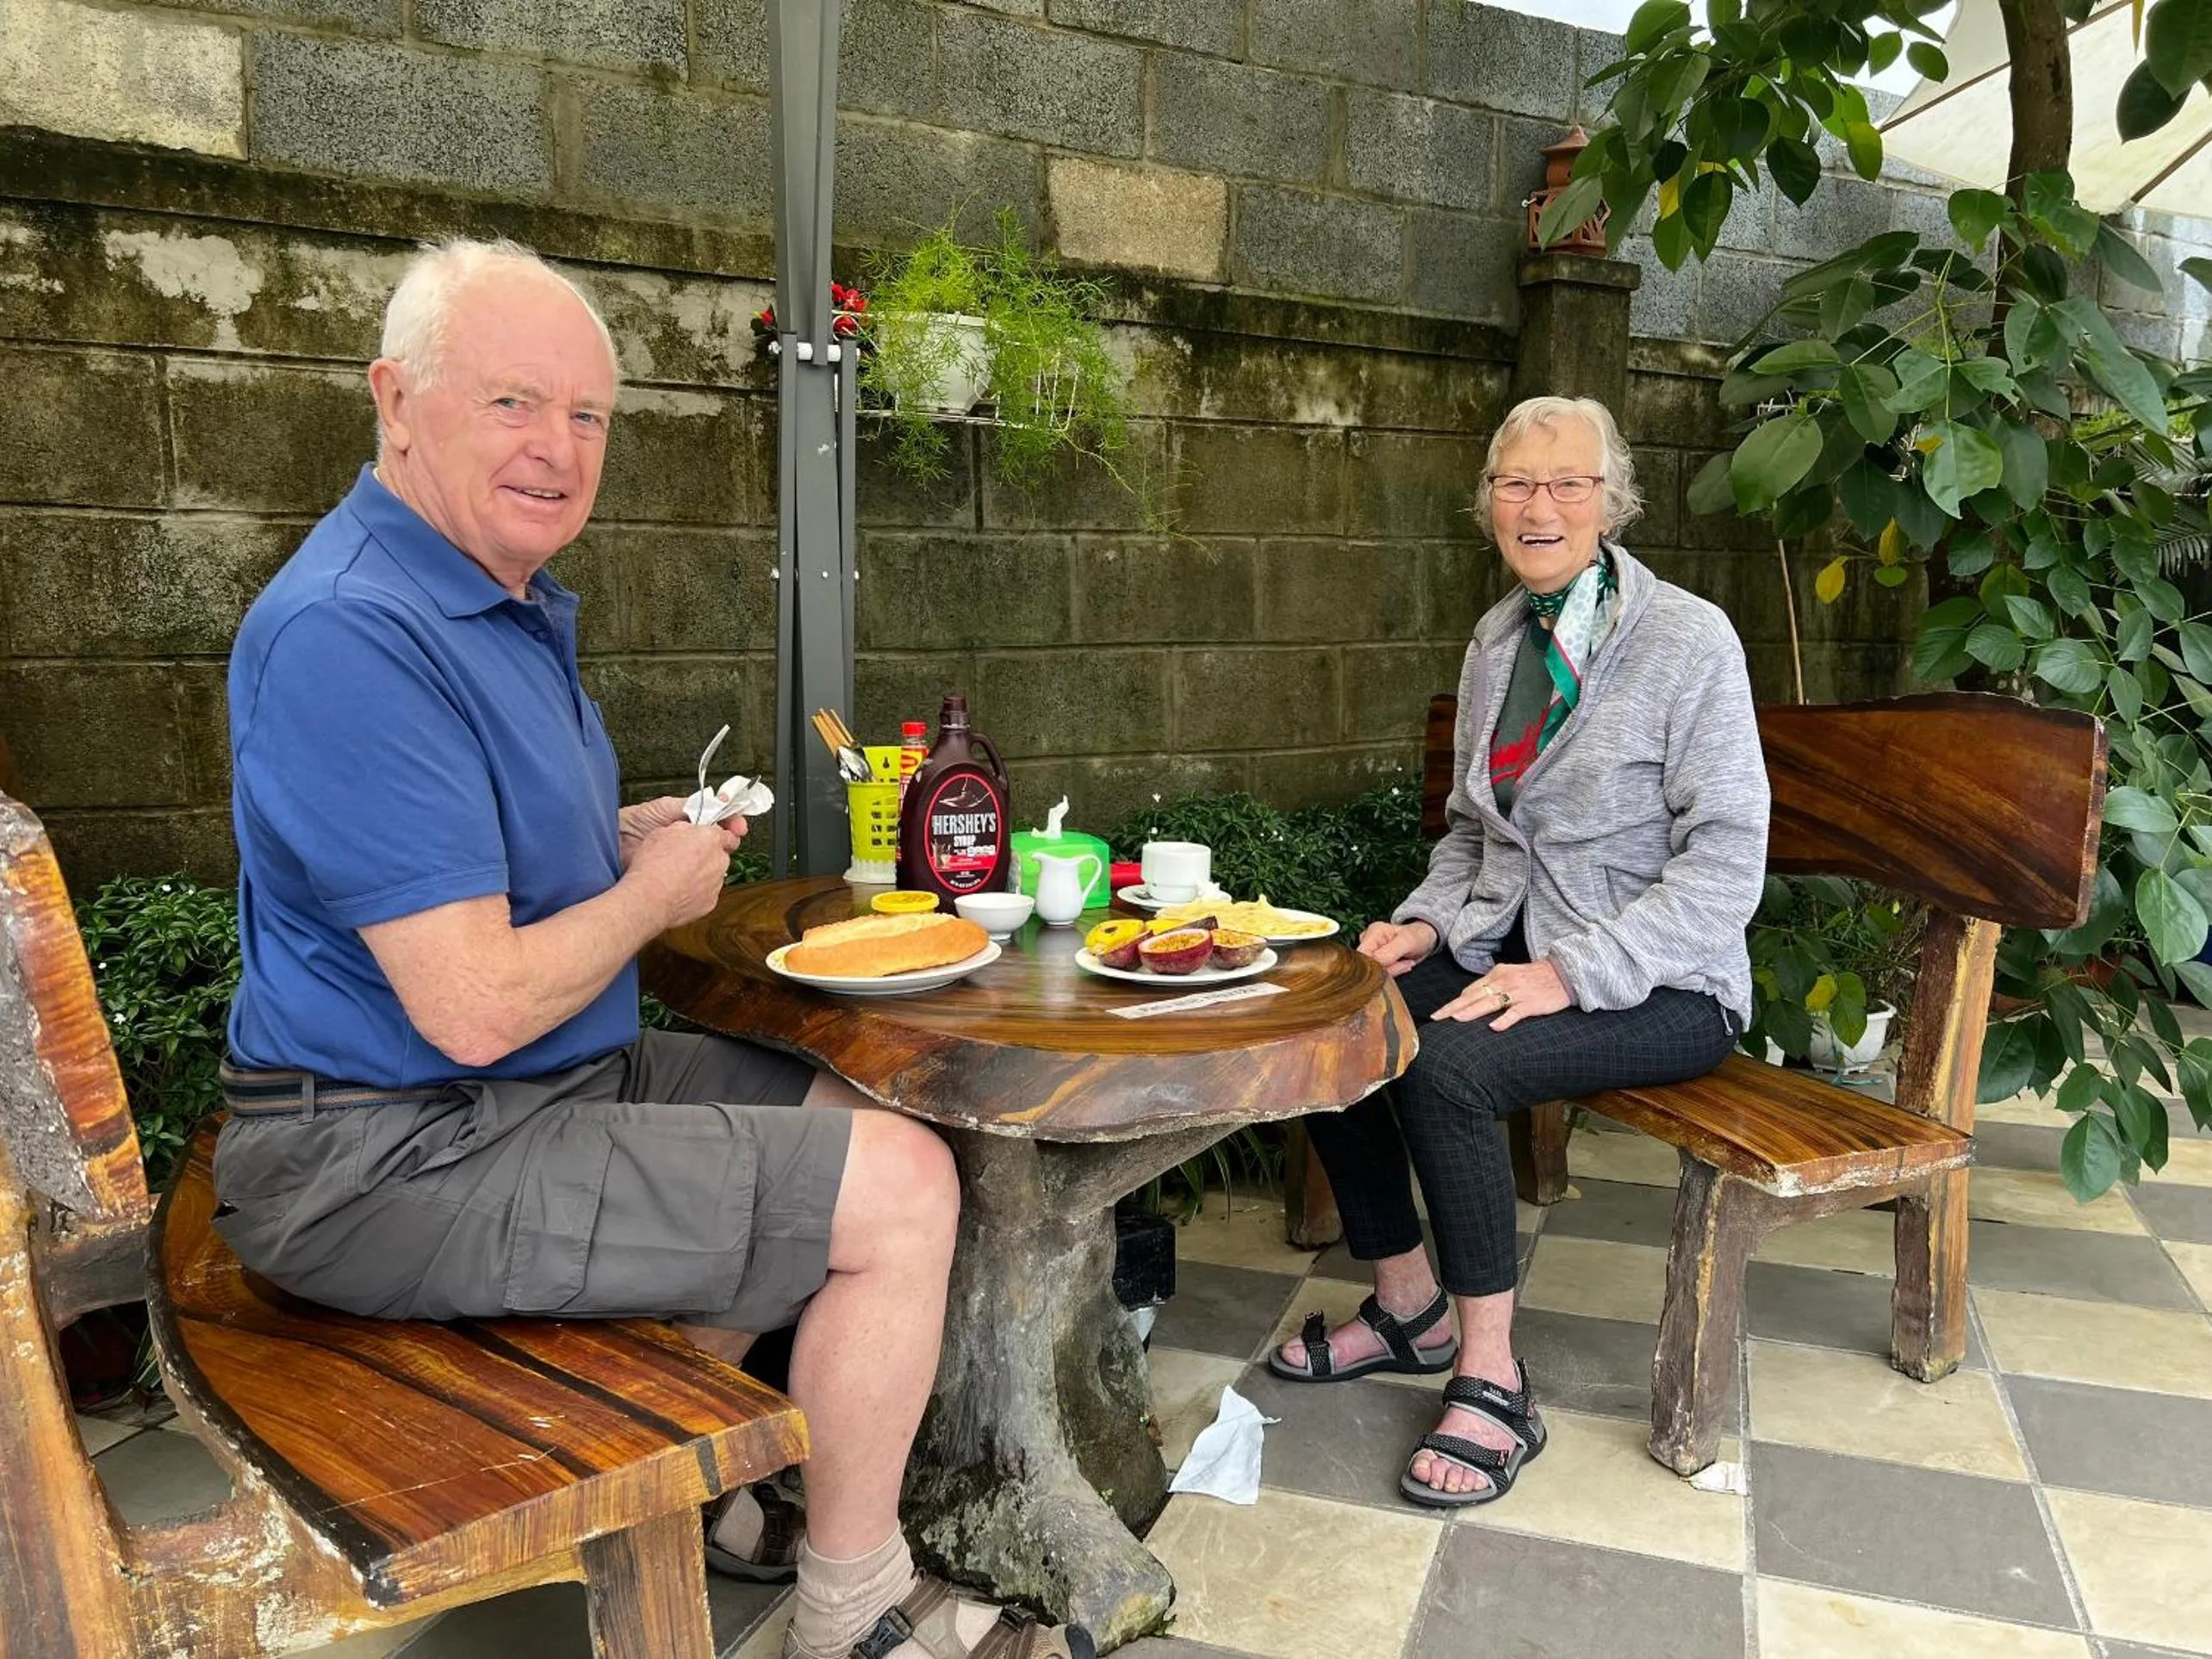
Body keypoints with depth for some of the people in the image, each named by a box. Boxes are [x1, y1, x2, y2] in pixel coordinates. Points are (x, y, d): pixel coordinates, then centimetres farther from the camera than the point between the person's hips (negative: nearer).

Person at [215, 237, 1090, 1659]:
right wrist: (652, 893, -10)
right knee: (902, 1190, -12)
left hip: (553, 1081, 11)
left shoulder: (516, 602, 8)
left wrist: (622, 840, 3)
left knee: (844, 1117, 20)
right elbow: (475, 1008, -28)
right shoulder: (353, 633, -25)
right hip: (399, 1165, -11)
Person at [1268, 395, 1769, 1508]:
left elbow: (1725, 862, -16)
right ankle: (1408, 1309, 7)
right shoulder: (1497, 640, 9)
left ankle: (1491, 1378, -12)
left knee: (1446, 1065, -31)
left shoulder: (1689, 642, -11)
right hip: (1511, 946, 7)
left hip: (1659, 986, -7)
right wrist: (1427, 922, -1)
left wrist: (1572, 974, -24)